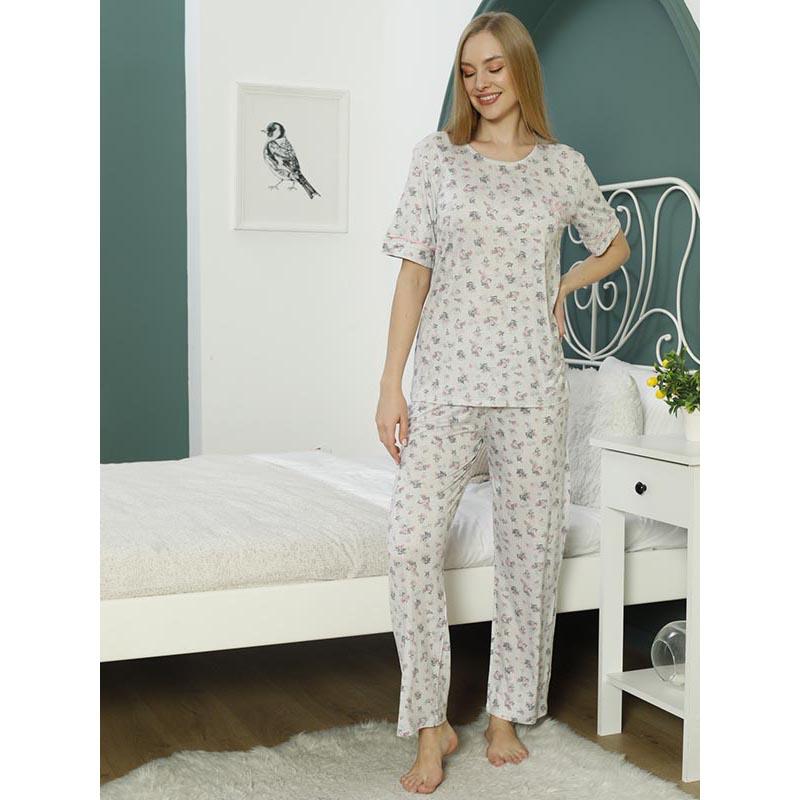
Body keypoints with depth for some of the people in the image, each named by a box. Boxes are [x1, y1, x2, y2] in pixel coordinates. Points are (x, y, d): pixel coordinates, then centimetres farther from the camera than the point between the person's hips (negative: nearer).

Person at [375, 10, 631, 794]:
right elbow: (414, 272, 0)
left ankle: (507, 715, 22)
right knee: (411, 543, -12)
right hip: (445, 381, -1)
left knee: (529, 550, 5)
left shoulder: (564, 166, 8)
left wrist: (563, 288, 8)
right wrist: (390, 385, -6)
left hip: (531, 384, 2)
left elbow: (614, 246, 26)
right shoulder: (437, 155, 4)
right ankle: (432, 726, 3)